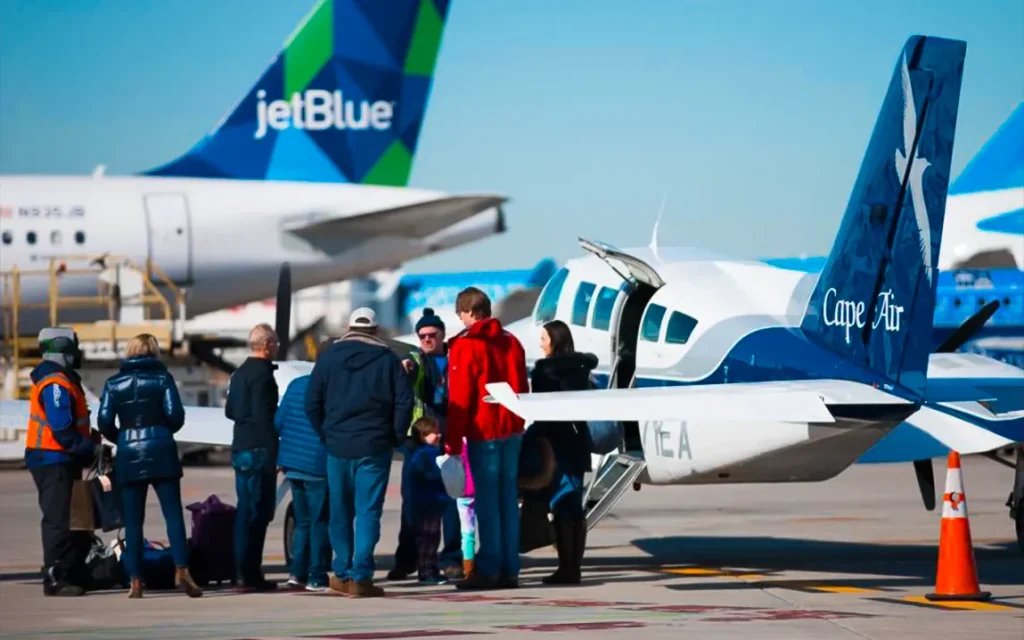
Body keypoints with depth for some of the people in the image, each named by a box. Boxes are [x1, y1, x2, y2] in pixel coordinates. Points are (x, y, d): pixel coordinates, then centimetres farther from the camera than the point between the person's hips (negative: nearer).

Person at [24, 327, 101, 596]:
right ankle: (54, 578, -9)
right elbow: (62, 429, -23)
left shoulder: (57, 380, 16)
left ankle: (68, 572, 17)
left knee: (64, 517, 13)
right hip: (54, 460, -11)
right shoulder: (56, 384, -17)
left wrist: (89, 439, 8)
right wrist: (89, 448, -14)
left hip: (58, 460, 11)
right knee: (57, 519, -9)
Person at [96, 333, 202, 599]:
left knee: (132, 521, 4)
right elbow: (175, 415, -5)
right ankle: (181, 571, -13)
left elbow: (104, 422, 0)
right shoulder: (162, 378, 1)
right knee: (173, 514, 0)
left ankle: (135, 581, 1)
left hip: (128, 456, 1)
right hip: (160, 453, -1)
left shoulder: (114, 383, 5)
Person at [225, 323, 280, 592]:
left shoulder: (240, 374, 15)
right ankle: (250, 574, -10)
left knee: (245, 511, 13)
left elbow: (230, 411, 21)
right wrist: (272, 454, -18)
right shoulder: (263, 374, -13)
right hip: (259, 450, -9)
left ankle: (244, 571, 16)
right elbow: (265, 417, -19)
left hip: (241, 449, 9)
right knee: (259, 512, -8)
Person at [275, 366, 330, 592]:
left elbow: (278, 421, 10)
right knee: (320, 523, 1)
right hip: (318, 466, -6)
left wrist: (280, 457, 18)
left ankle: (297, 572, 12)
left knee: (302, 522, 16)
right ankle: (316, 577, -1)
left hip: (293, 464, 6)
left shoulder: (296, 385, 8)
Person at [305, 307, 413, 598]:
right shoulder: (387, 359, 1)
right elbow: (404, 402, -5)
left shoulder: (328, 357, 6)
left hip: (337, 446, 2)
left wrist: (326, 436, 12)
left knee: (340, 512, 12)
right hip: (374, 448, -2)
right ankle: (361, 576, -8)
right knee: (368, 512, -2)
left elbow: (312, 404, 4)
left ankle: (342, 574, 17)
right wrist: (395, 437, 4)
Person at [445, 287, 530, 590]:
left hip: (483, 431, -6)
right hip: (511, 429, 6)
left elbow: (459, 397, -11)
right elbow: (522, 388, 14)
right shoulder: (511, 342, 10)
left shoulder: (465, 345, -9)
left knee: (487, 500, -4)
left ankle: (488, 570, -4)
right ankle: (509, 569, 9)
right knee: (509, 498, 8)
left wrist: (453, 440, -7)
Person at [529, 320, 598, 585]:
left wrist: (535, 442, -7)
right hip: (576, 441, 6)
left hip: (553, 441, -6)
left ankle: (566, 568, -6)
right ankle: (574, 567, 9)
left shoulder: (544, 368, -10)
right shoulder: (580, 367, 7)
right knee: (574, 505, 8)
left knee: (560, 506, -4)